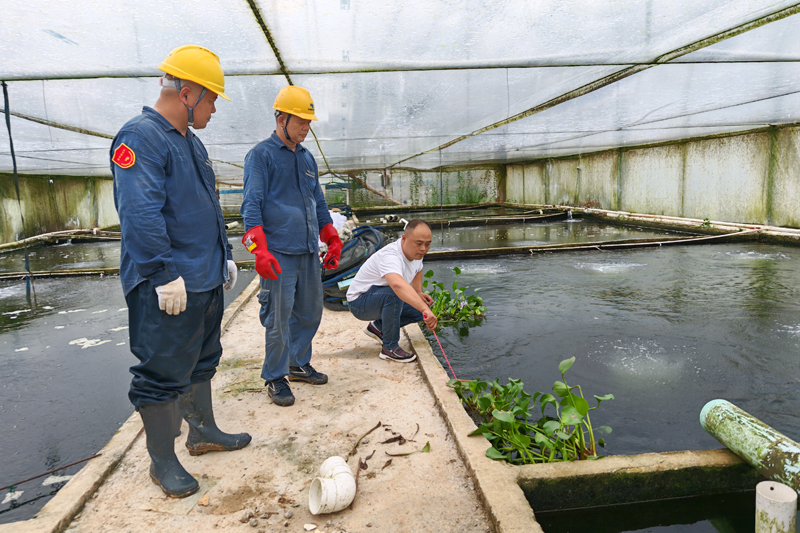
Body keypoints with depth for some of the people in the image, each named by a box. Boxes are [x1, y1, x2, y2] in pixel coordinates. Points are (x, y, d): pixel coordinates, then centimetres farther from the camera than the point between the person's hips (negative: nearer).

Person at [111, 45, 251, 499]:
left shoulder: (191, 142, 16)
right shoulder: (140, 138, -14)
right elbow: (140, 216, -24)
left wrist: (225, 256, 19)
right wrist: (166, 275, -24)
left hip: (207, 281, 10)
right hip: (169, 289, -10)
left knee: (202, 360, 20)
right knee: (162, 374, 3)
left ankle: (203, 431, 37)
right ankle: (162, 460, 20)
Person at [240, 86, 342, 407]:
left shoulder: (307, 158, 18)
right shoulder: (261, 155, -4)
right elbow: (252, 206, -11)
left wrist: (333, 240, 21)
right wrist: (259, 251, -21)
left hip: (308, 251, 7)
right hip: (279, 254, -7)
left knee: (310, 312, 14)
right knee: (278, 319, -1)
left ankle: (299, 364, 32)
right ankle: (275, 378, 16)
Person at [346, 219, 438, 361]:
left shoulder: (415, 251, -5)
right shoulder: (390, 256, -34)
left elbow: (417, 271, 21)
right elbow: (398, 285, -56)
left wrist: (419, 293, 3)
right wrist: (425, 310, -65)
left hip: (384, 299, 9)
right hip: (360, 302, -9)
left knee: (421, 308, -6)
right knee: (394, 294, -37)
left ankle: (377, 327, 12)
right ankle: (390, 347, -21)